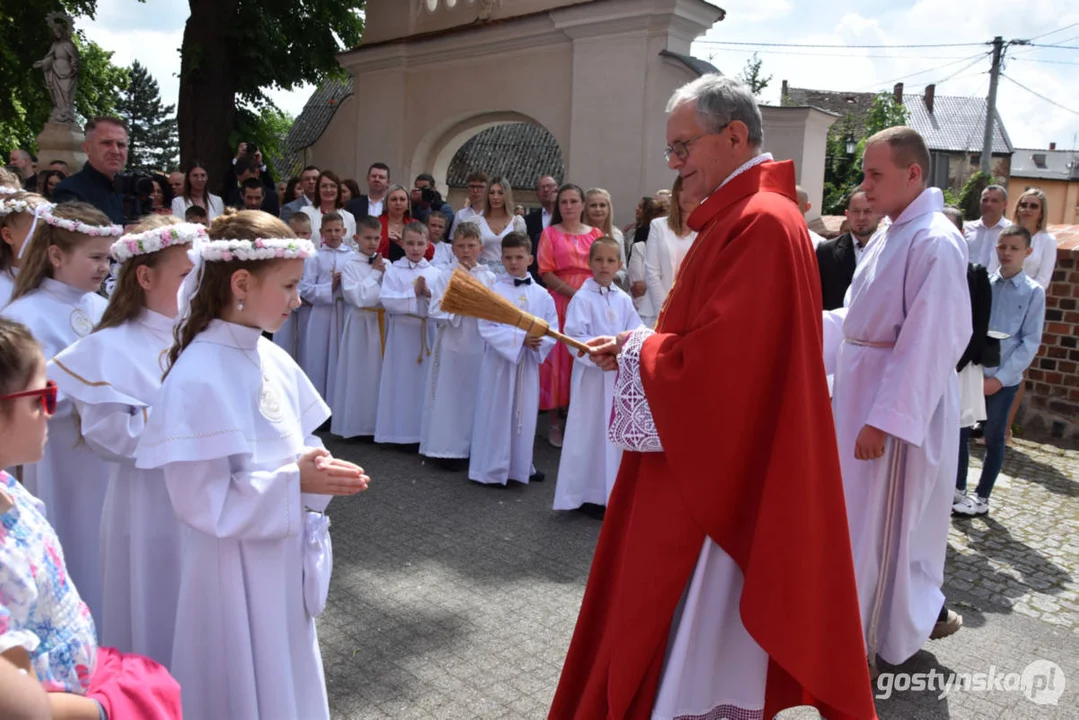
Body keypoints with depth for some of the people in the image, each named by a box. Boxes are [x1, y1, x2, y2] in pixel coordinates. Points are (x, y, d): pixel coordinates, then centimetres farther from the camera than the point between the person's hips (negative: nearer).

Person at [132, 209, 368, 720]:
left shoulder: (273, 359, 0)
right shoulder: (198, 377, -23)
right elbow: (201, 500, -22)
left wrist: (318, 471, -11)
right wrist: (295, 483, -24)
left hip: (285, 562, 7)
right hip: (235, 572, -7)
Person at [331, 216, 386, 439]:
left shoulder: (386, 264, 7)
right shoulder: (350, 266, -4)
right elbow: (358, 297, -14)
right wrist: (375, 273, -8)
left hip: (383, 322, 4)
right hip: (361, 324, -4)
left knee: (380, 370, 7)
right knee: (360, 372, 2)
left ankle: (379, 422, 16)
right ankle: (357, 423, 12)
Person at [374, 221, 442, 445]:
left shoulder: (434, 272, 6)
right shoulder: (393, 270, -1)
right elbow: (387, 301, -13)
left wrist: (429, 293, -17)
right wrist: (413, 292, -15)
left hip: (427, 331, 2)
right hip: (402, 331, -2)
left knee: (426, 379, 5)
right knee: (401, 380, 2)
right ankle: (398, 430, 11)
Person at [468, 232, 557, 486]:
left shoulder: (541, 295, 3)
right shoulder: (493, 290, -8)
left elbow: (552, 330, 2)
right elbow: (487, 328, -15)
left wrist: (539, 342, -19)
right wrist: (520, 338, -21)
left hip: (528, 363, 4)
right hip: (499, 360, -3)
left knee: (525, 413, 11)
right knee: (496, 413, 3)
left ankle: (522, 466, 25)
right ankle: (491, 469, 13)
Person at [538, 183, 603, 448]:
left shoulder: (596, 234, 12)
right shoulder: (550, 233, 7)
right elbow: (546, 273, -3)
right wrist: (574, 293, -14)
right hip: (560, 301, -2)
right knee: (557, 356, -1)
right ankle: (554, 420, 7)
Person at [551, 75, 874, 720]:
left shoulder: (763, 222, -21)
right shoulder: (741, 215, 12)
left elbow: (715, 360, -25)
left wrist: (636, 352, -9)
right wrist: (638, 348, 4)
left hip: (717, 469, -10)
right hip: (702, 462, 10)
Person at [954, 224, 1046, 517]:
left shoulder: (1033, 292, -5)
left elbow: (1030, 342, -6)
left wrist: (1000, 378, -11)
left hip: (1004, 379, -2)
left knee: (993, 438, 9)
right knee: (960, 432, 7)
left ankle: (981, 498, 22)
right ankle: (957, 489, 23)